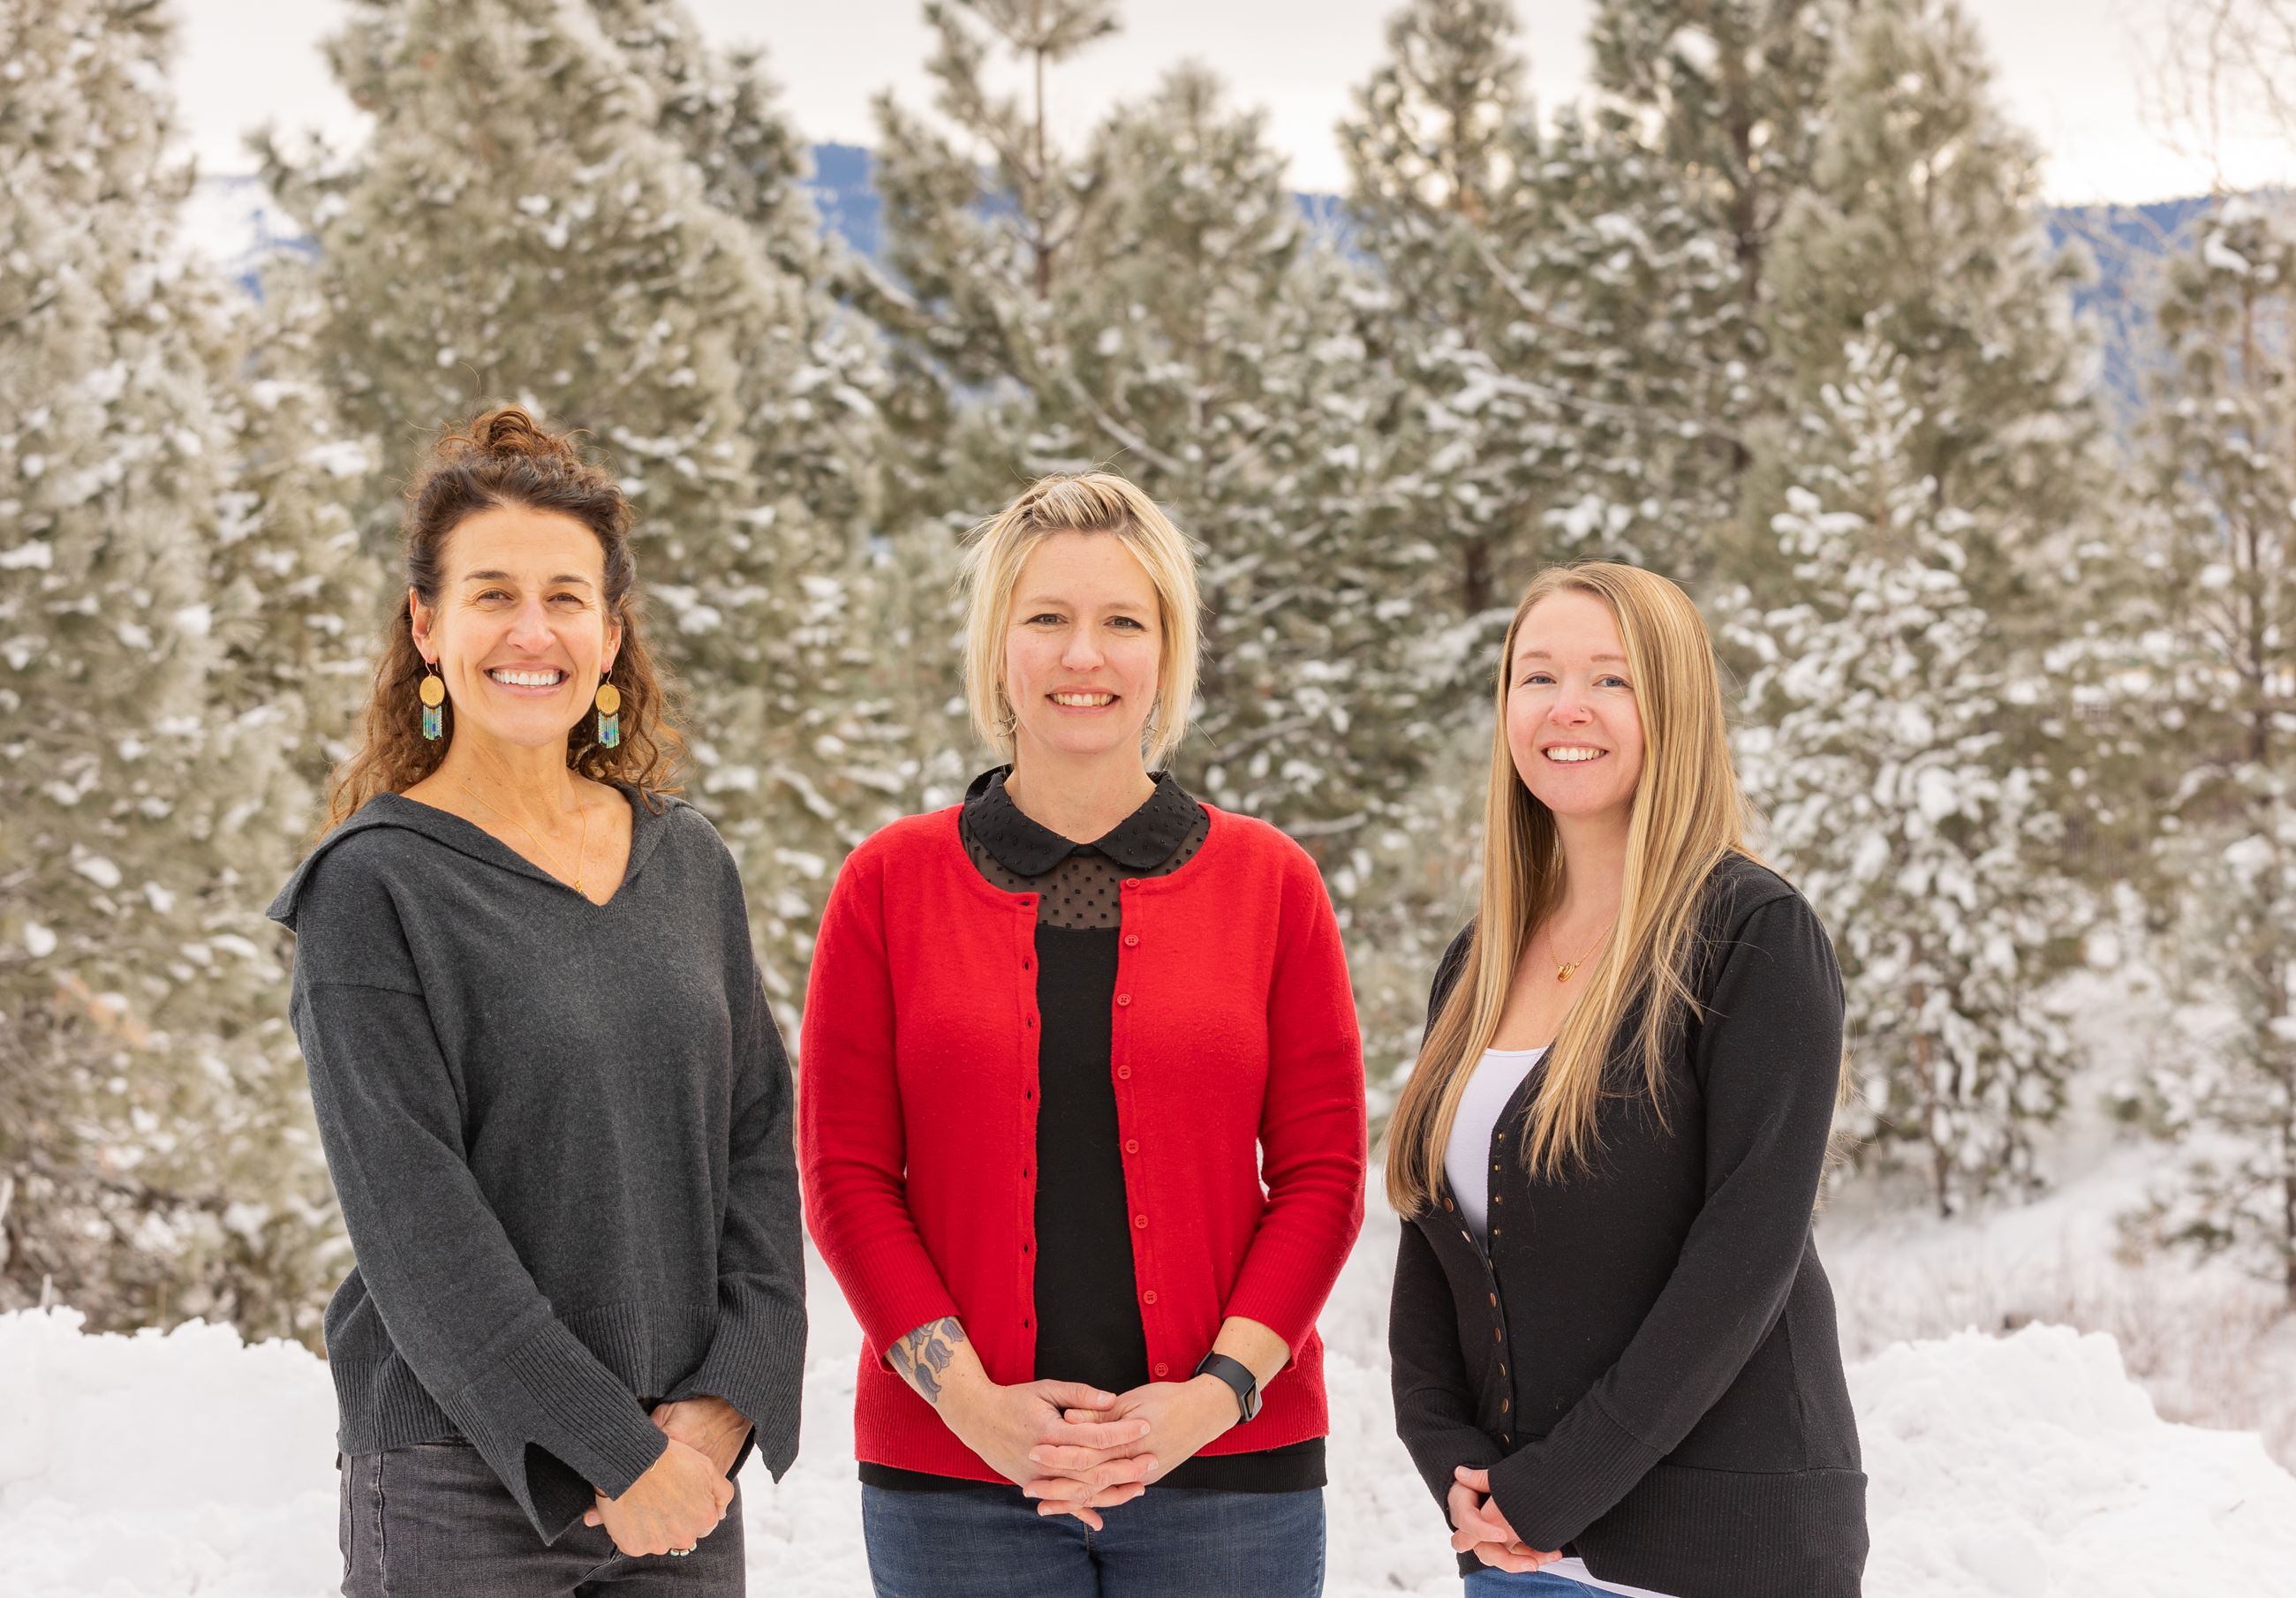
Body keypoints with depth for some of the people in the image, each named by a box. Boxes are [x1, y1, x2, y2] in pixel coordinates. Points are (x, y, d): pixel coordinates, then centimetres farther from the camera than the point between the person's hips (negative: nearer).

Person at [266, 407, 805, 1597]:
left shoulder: (689, 864, 8)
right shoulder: (372, 887, -7)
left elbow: (758, 1149, 7)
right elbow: (416, 1219, -13)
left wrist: (726, 1400, -6)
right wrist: (612, 1452, -15)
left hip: (688, 1469, 4)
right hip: (461, 1488, -4)